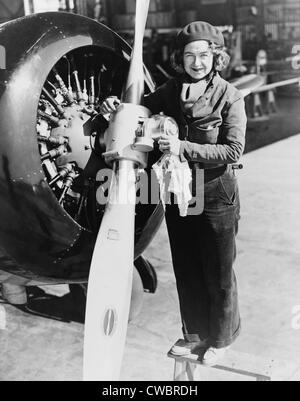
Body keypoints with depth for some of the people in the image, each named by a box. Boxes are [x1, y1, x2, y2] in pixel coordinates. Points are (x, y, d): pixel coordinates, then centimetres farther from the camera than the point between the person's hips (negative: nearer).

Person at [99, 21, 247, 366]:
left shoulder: (229, 97, -13)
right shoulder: (171, 91, -1)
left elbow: (233, 150, -19)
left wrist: (184, 148, -27)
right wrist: (116, 107, -10)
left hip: (216, 196, -4)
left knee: (218, 273, 11)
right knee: (186, 271, 17)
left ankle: (221, 338, 34)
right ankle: (196, 334, 38)